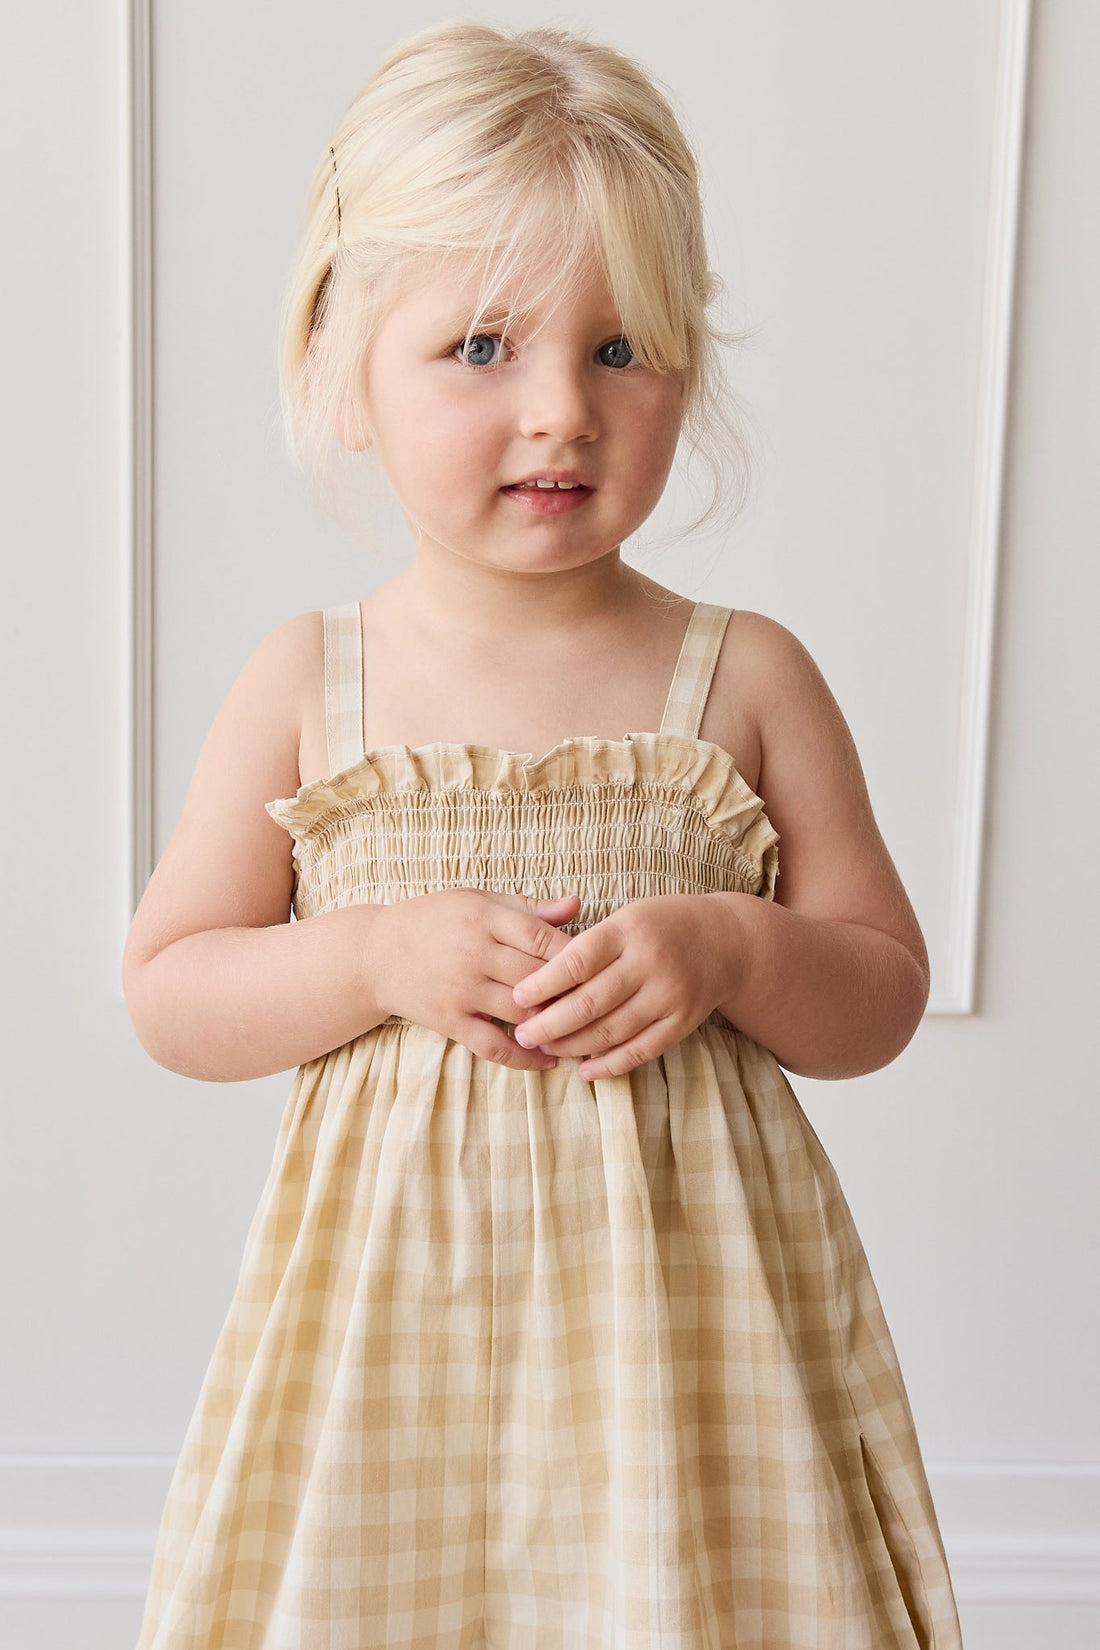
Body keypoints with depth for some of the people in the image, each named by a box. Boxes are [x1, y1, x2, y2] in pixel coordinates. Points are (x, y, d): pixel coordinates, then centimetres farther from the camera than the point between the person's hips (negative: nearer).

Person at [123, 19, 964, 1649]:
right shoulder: (307, 683, -2)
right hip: (397, 1289, 1)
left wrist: (734, 951, -18)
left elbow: (883, 997, 2)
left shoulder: (748, 677, -3)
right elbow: (166, 993, 1)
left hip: (674, 1289, 0)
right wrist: (379, 959, -15)